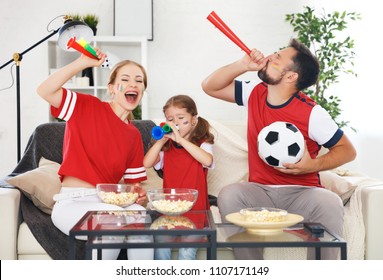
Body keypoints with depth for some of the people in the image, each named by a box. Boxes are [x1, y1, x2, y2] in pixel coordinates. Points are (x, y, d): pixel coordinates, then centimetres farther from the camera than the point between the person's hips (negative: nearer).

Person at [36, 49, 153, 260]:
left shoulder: (134, 135, 13)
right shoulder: (87, 107, 0)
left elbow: (131, 181, 16)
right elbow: (44, 91, -15)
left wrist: (138, 193, -8)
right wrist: (83, 62, -19)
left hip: (109, 203, 4)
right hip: (72, 203, -4)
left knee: (140, 214, -28)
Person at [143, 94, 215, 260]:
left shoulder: (202, 144, 2)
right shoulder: (166, 148, 13)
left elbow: (207, 160, -22)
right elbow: (147, 163, -2)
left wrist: (181, 139, -23)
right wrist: (161, 140, -10)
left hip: (195, 210, -3)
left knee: (187, 248, -22)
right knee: (160, 243, -19)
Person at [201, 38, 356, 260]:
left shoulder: (311, 113, -11)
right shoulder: (254, 93, 3)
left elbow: (348, 151, -4)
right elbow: (210, 86, 9)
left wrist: (313, 165, -21)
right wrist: (243, 65, -5)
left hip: (301, 192, -3)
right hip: (260, 190, 3)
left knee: (330, 204, -35)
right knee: (229, 196, -28)